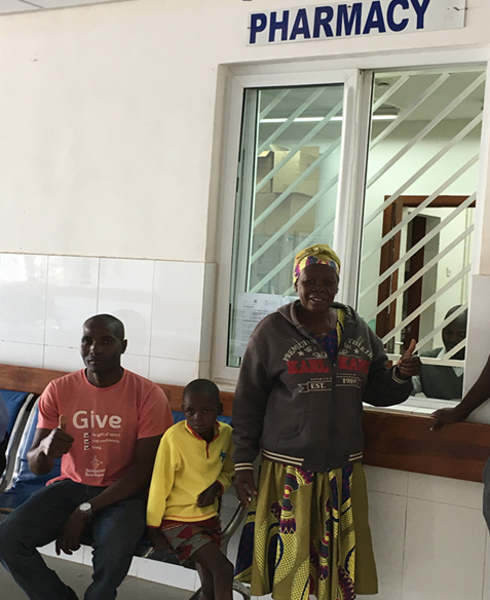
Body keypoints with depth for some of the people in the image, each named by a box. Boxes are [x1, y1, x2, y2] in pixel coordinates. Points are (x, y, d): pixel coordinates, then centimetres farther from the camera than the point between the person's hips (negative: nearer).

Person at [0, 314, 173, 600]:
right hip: (71, 485, 3)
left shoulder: (148, 395, -11)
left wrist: (86, 510, -18)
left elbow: (144, 469, -11)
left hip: (122, 493, -3)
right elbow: (36, 466, -2)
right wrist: (45, 450, -28)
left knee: (114, 554, -33)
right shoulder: (58, 390, -2)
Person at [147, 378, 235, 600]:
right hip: (177, 519, -5)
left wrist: (217, 487, -9)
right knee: (223, 569, -17)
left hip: (207, 516, 5)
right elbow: (159, 484, -13)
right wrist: (153, 527, -7)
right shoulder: (174, 437, -21)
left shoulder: (226, 433, -6)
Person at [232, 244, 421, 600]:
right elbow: (248, 404, -1)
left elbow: (377, 391, 16)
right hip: (288, 469, -3)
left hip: (344, 469, 3)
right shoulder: (273, 331, -3)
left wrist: (401, 376, -5)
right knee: (291, 562, 1)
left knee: (339, 564, 7)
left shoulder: (358, 331, 8)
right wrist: (243, 464, -3)